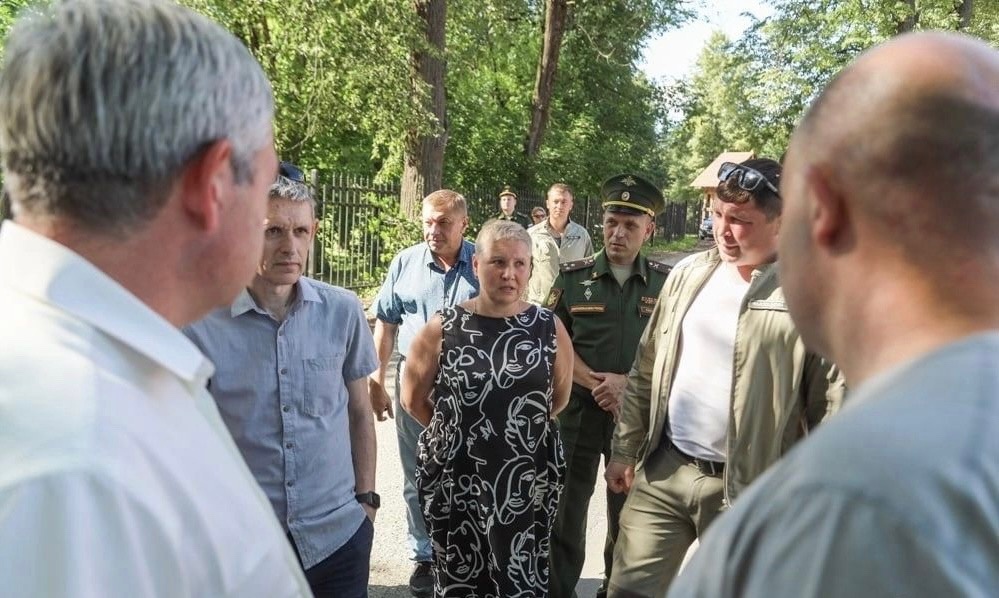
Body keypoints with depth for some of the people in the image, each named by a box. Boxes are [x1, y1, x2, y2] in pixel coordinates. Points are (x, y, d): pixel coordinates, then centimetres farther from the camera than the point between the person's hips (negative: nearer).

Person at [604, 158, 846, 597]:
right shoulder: (688, 274, 4)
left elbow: (832, 406, -9)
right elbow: (645, 370, 10)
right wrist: (625, 450, 11)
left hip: (747, 490, -4)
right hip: (662, 471, 5)